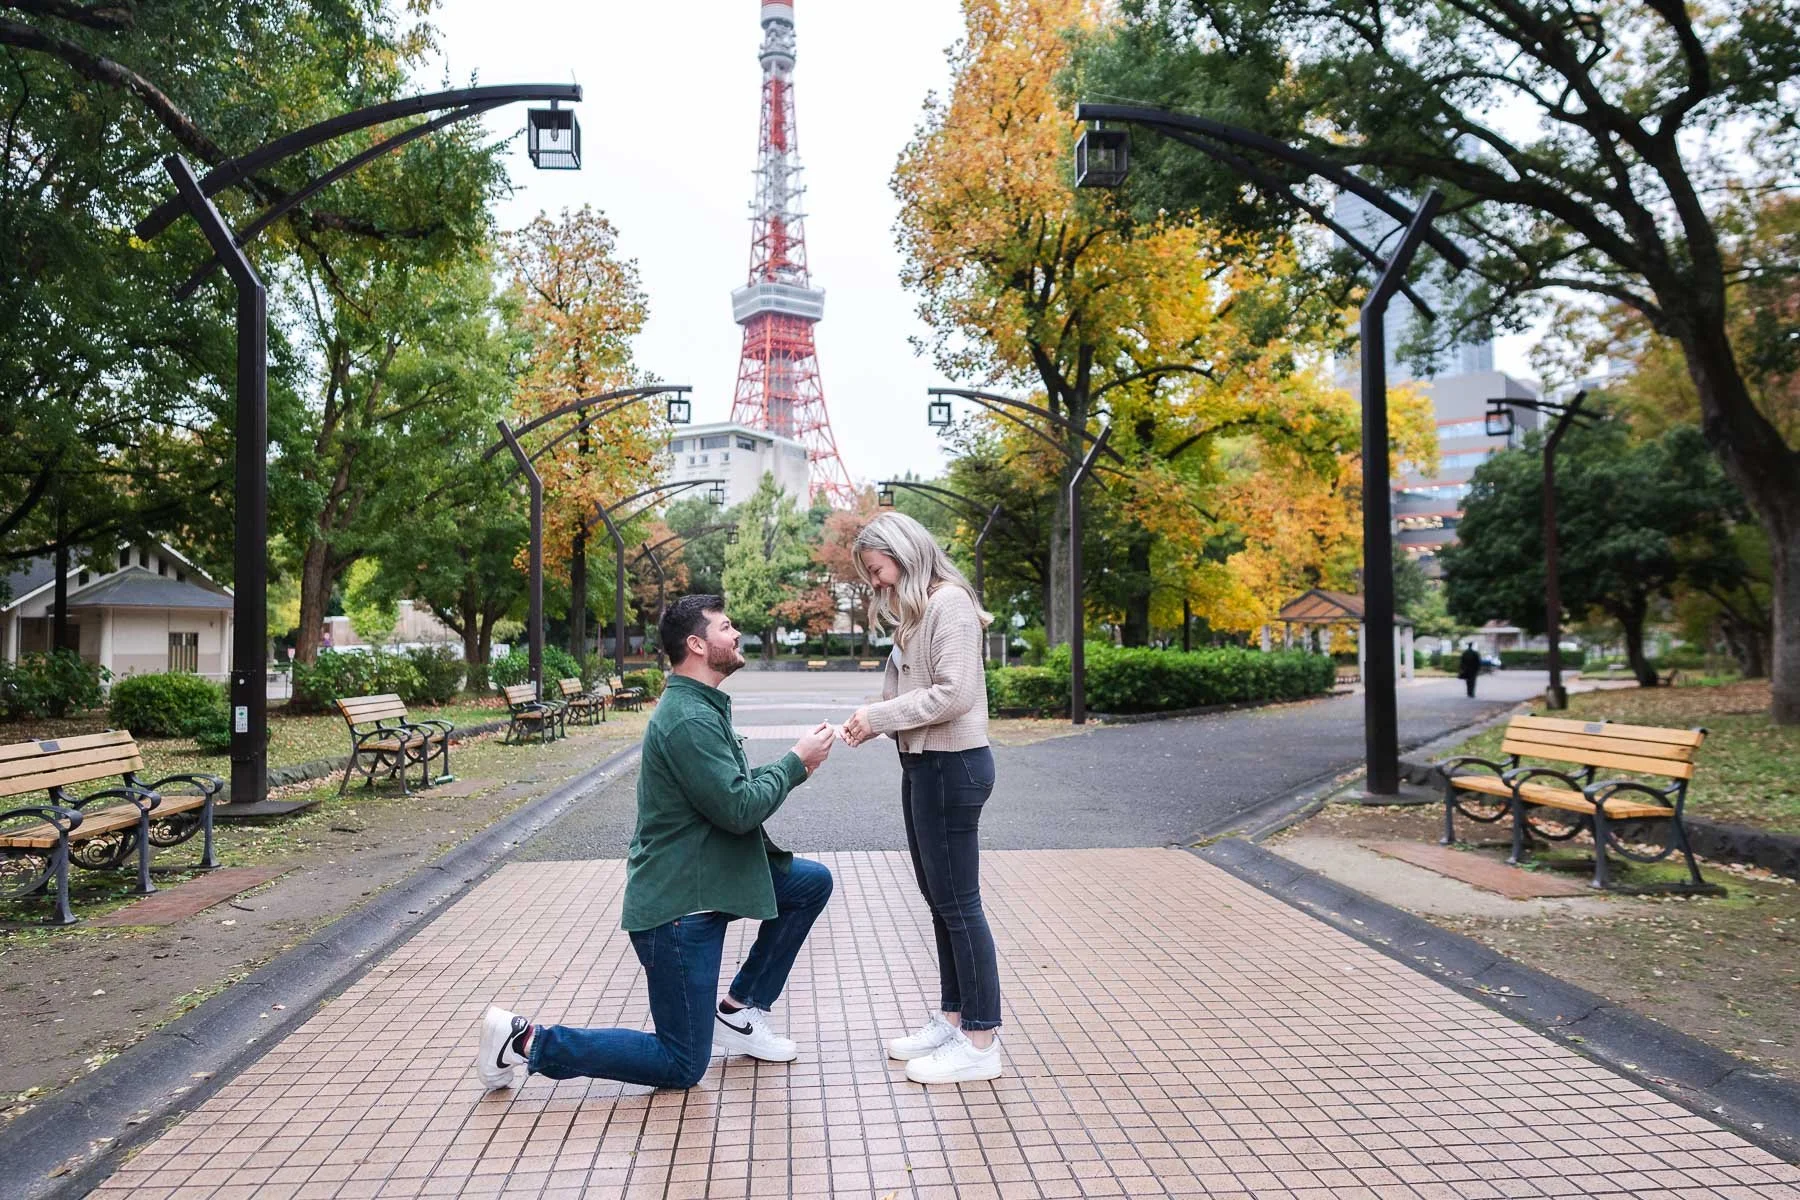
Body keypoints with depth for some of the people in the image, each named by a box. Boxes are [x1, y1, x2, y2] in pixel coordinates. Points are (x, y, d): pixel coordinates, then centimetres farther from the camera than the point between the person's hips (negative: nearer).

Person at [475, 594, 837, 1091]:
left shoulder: (703, 708, 12)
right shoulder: (689, 720, -23)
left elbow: (735, 790, 16)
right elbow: (738, 809, -25)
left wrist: (794, 768, 1)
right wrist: (795, 762, -12)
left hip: (708, 876, 10)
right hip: (675, 904, -10)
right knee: (682, 1065, -1)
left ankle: (739, 1011, 17)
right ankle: (528, 1041, 5)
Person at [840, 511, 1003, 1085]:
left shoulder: (949, 603, -14)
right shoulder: (914, 611, 17)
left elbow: (954, 693, -22)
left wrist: (880, 716, -15)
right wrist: (872, 722, -3)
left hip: (951, 764, -10)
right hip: (922, 764, 10)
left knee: (958, 902, -3)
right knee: (938, 898, 15)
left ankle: (981, 1042, 8)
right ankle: (953, 1018, 27)